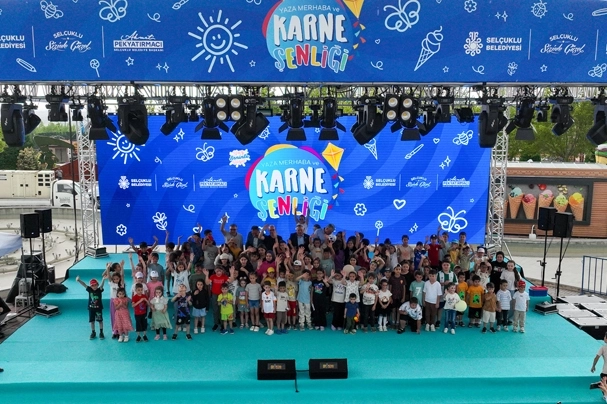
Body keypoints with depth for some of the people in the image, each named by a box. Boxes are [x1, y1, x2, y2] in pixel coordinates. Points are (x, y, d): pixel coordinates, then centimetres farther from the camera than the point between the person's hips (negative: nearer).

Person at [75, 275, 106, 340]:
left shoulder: (99, 290, -12)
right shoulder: (89, 290, -4)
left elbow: (101, 285, -30)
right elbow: (84, 285, -15)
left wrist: (103, 279, -51)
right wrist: (79, 280, -33)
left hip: (98, 308, -3)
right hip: (91, 308, 3)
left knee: (100, 320, 5)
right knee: (92, 321, 10)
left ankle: (101, 333, 17)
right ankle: (93, 333, 25)